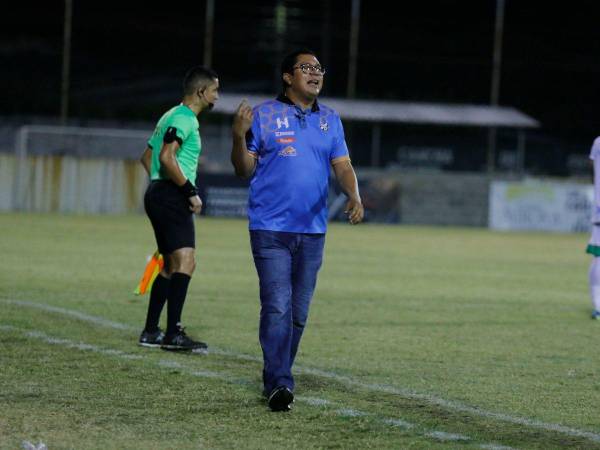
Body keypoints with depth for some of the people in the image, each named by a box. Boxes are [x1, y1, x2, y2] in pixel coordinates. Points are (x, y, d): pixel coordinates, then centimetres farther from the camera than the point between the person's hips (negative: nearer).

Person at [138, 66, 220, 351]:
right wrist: (191, 192, -19)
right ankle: (173, 334, -24)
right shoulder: (183, 118, -11)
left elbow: (147, 157, 28)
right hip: (171, 196, -11)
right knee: (185, 261, -17)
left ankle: (150, 332, 17)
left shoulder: (173, 116, 21)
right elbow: (166, 158, -24)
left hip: (158, 194, 11)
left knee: (172, 266, 15)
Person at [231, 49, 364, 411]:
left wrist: (354, 196, -11)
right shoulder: (264, 115, 0)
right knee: (278, 307, -14)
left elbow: (343, 166, 8)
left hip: (312, 231, 5)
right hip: (271, 228, -5)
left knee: (299, 312, 9)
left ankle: (277, 377, 22)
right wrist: (239, 137, -16)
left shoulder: (330, 120, 12)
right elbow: (245, 170, 2)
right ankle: (278, 384, -18)